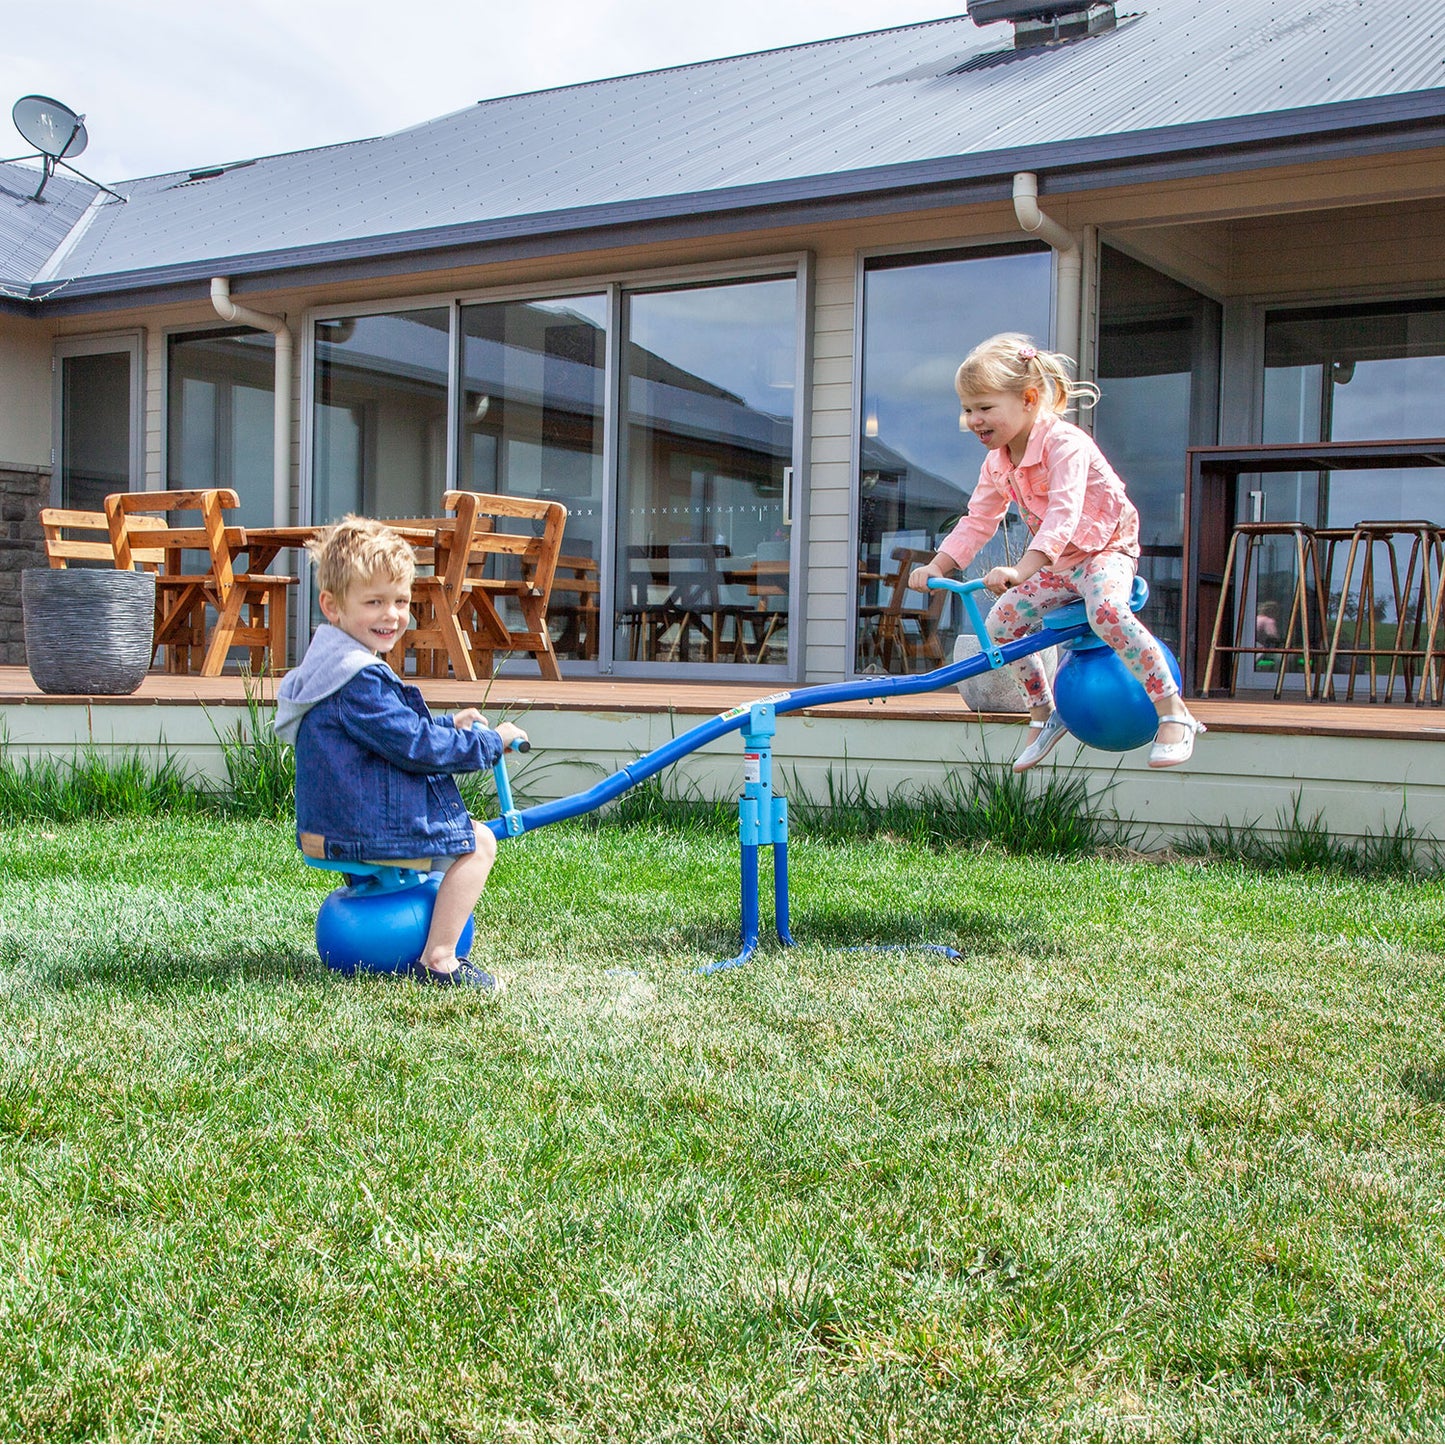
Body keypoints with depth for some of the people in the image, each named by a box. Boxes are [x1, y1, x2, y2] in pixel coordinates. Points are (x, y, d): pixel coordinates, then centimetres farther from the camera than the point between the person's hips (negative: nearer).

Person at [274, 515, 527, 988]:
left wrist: (449, 725, 19)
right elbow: (414, 746, -23)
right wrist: (490, 742, -12)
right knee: (477, 842, -4)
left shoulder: (332, 662, 13)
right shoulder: (359, 680, -23)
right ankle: (438, 960, -5)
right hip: (363, 832, -11)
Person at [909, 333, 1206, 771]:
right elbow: (977, 522, 8)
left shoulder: (1064, 443, -27)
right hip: (1056, 563, 9)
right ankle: (1043, 714, 17)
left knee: (1106, 610, -36)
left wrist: (1021, 570, -53)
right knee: (1002, 621, -2)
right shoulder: (997, 463, 0)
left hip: (1106, 547, -8)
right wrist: (936, 567, -7)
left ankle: (1174, 713, -29)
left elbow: (1064, 514, -41)